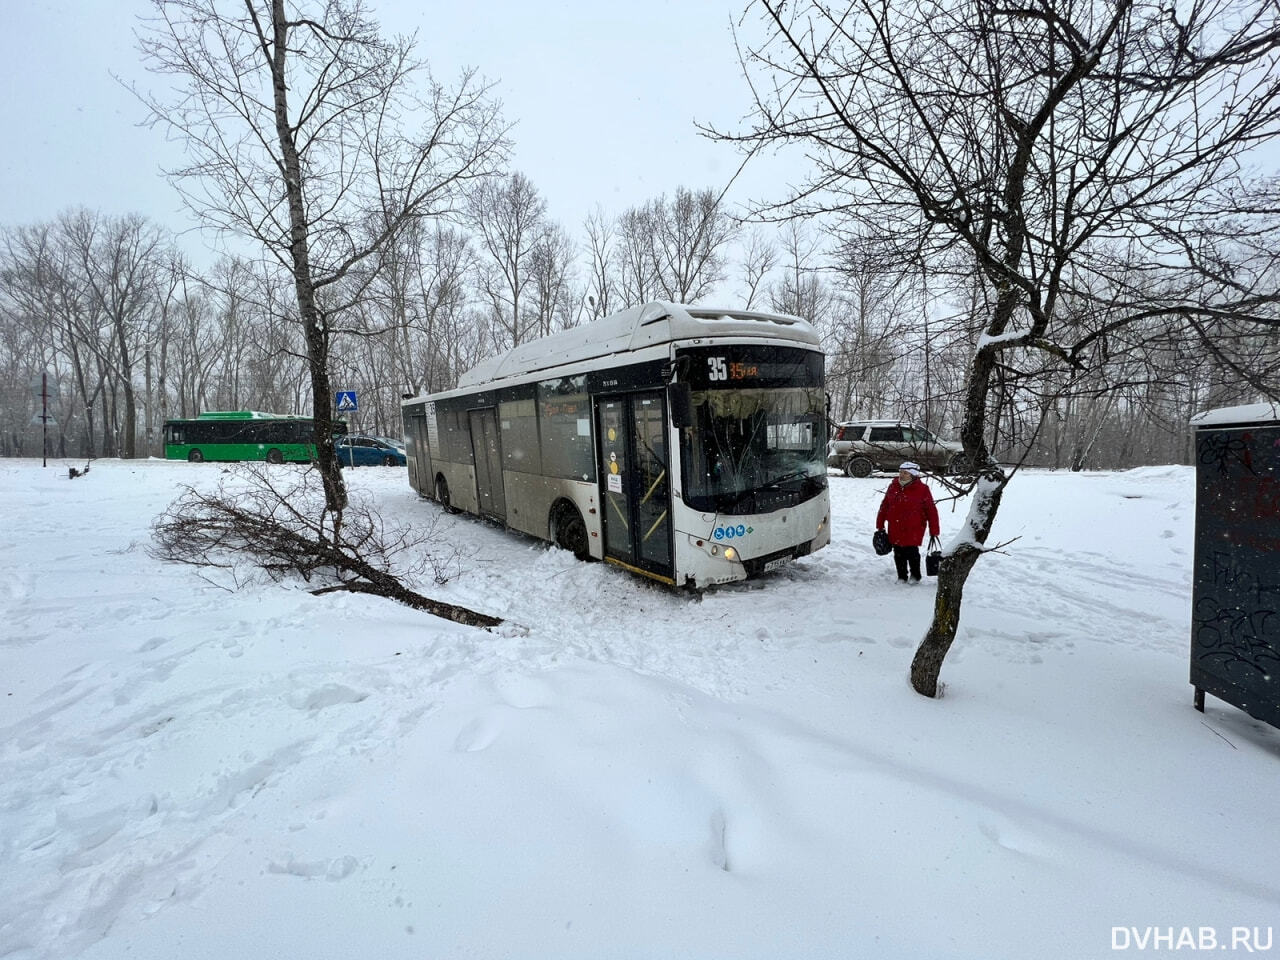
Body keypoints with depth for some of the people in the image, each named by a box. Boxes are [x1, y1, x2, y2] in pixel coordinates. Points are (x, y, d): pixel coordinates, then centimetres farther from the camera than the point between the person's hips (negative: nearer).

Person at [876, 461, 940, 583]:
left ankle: (915, 576, 22)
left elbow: (931, 511, -5)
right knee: (898, 553, 11)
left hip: (913, 529, -4)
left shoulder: (922, 489, -7)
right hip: (895, 529, 4)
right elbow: (884, 506, 12)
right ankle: (902, 576, 27)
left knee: (911, 552, -3)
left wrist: (934, 531, -5)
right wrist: (880, 525, 12)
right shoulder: (893, 487, 6)